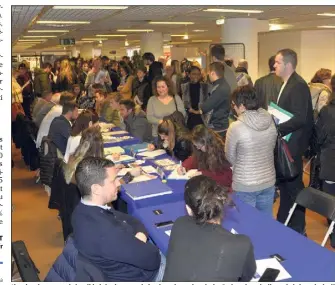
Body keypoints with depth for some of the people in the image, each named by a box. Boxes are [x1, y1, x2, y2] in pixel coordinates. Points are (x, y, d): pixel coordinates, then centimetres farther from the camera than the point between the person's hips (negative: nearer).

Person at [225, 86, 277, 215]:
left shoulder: (235, 127, -20)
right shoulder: (270, 121, -6)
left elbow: (230, 157, -5)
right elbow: (271, 149, 8)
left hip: (245, 185, -5)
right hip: (268, 182, 5)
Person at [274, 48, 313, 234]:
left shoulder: (298, 85, -20)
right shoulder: (287, 84, 11)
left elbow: (300, 118, -27)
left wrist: (276, 129, -24)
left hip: (292, 143, -9)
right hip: (285, 142, 9)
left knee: (293, 185, 3)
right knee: (284, 183, 18)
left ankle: (297, 228, 18)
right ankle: (282, 221, 33)